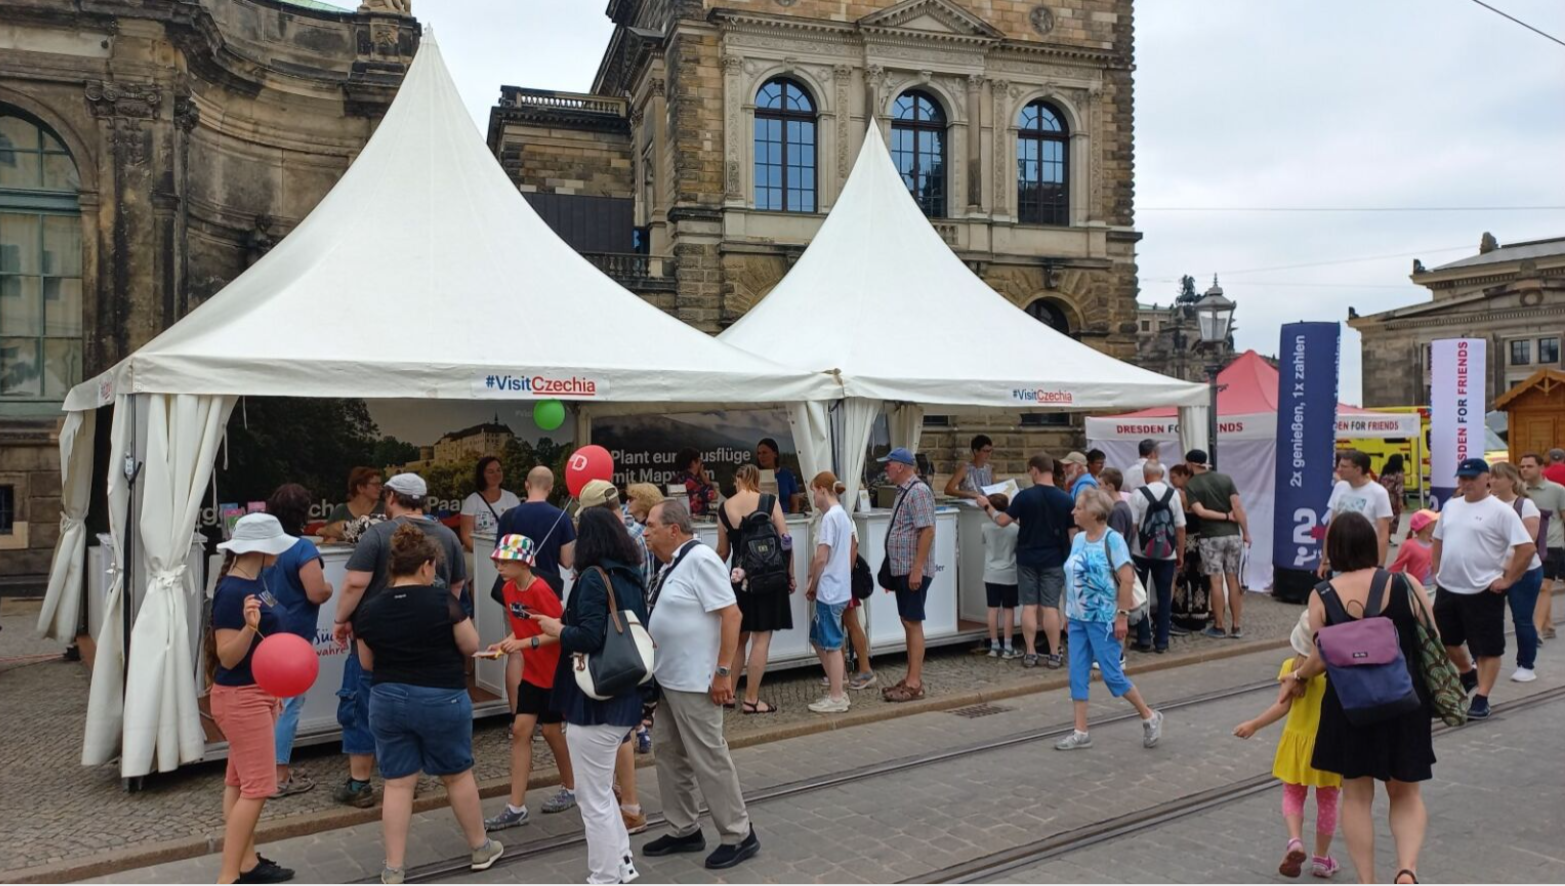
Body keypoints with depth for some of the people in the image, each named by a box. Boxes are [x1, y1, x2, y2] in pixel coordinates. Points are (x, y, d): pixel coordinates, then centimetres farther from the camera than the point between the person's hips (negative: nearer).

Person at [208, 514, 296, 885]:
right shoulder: (232, 591, -22)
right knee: (257, 786, -6)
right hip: (240, 697, -9)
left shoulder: (258, 579, 5)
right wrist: (249, 626, -39)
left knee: (241, 781, 16)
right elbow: (228, 657, -21)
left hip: (257, 692, 9)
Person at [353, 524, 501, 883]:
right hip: (442, 700, -3)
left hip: (388, 701, 3)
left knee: (397, 784, 10)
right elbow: (471, 646, -7)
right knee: (458, 775, 13)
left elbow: (366, 663, 7)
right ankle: (480, 848, 29)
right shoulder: (442, 600, -15)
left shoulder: (369, 609, -4)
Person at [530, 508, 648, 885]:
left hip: (596, 703, -9)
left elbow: (589, 638, -26)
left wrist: (557, 629, -7)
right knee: (601, 790, 24)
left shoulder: (593, 577, -17)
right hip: (625, 699, 9)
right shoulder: (630, 578, 7)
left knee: (593, 798, 5)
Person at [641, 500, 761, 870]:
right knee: (671, 756, 16)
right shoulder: (671, 564, 10)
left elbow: (731, 614, -22)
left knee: (709, 760, -1)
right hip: (667, 679, 10)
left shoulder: (700, 559, -18)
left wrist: (723, 671, -22)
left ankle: (738, 835, 12)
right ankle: (684, 830, 29)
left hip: (695, 682, -10)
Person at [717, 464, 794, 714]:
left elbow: (723, 551, 9)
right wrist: (790, 575, 4)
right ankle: (751, 700, 5)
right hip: (769, 577, -3)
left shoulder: (725, 508, 2)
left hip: (740, 577, 3)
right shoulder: (770, 502, -5)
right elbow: (785, 542, -6)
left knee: (738, 637, 16)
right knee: (761, 638, 2)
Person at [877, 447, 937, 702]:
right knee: (908, 624, 13)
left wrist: (917, 569, -24)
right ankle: (911, 678, 20)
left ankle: (914, 684, -2)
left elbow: (927, 531, -21)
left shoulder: (918, 492, -15)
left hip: (913, 571, -10)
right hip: (901, 570, 10)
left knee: (913, 623, -6)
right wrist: (892, 571, 20)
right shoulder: (903, 491, 15)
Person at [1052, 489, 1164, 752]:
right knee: (1077, 675, 7)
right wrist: (1068, 611, 13)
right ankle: (1081, 733, 15)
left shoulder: (1112, 539, -14)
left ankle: (1149, 717, 22)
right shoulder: (1078, 539, 6)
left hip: (1102, 619, -7)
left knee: (1112, 675, 0)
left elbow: (1127, 580, -16)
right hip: (1078, 619, 7)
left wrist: (1122, 616, -19)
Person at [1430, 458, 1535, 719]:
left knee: (1488, 648, 3)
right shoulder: (1450, 506, 9)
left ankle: (1481, 699, 11)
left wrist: (1507, 580, -15)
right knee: (1446, 639, 19)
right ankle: (1468, 674, 43)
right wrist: (1436, 571, 12)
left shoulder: (1500, 511, -12)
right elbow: (1438, 541, 20)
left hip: (1483, 592, -7)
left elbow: (1527, 548, -16)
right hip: (1447, 589, 7)